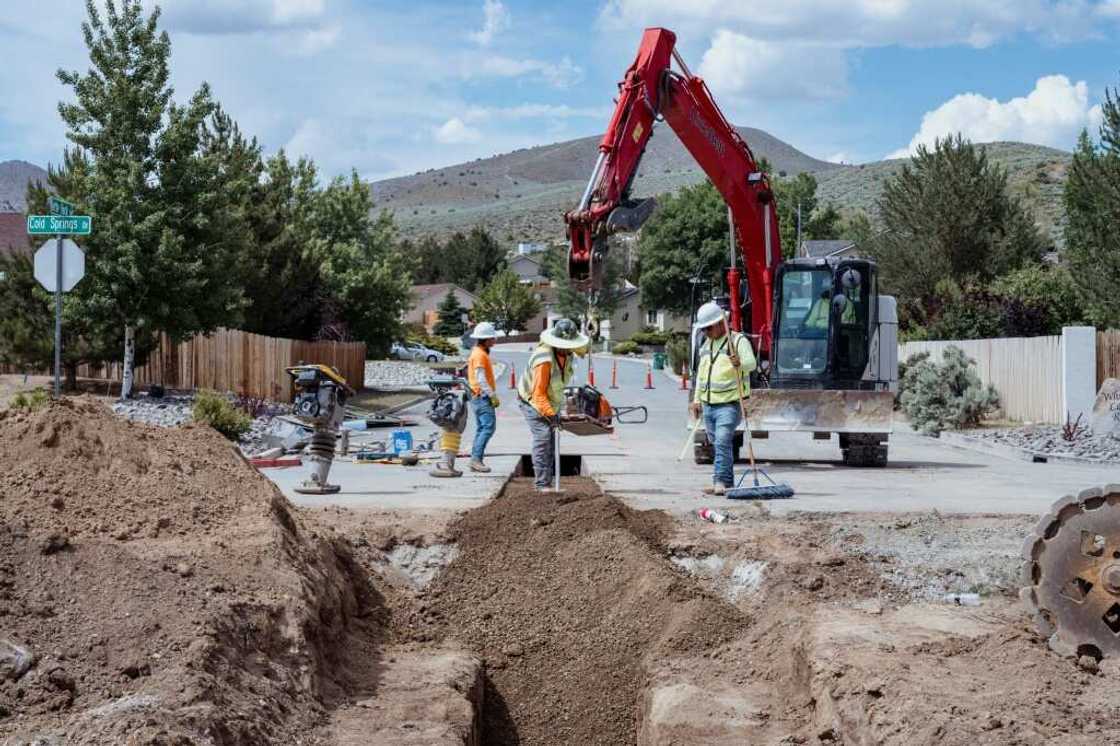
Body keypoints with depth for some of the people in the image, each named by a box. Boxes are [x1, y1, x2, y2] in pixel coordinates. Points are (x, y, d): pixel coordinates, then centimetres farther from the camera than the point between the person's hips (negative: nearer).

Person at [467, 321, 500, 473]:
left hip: (480, 398, 11)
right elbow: (481, 379, -20)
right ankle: (476, 458, -19)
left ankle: (476, 461, 12)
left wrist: (492, 395, 19)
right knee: (489, 426, -15)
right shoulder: (480, 355, -14)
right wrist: (493, 396, -18)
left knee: (481, 429, 11)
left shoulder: (480, 353, 18)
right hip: (482, 397, -11)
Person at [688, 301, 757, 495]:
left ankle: (720, 481, -23)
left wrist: (740, 364, -45)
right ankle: (727, 483, 19)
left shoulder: (738, 341, -7)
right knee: (717, 444, 12)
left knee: (722, 442, -20)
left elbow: (751, 363, -23)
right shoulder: (706, 345, 17)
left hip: (729, 404, -8)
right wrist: (697, 399, 23)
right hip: (708, 405, 8)